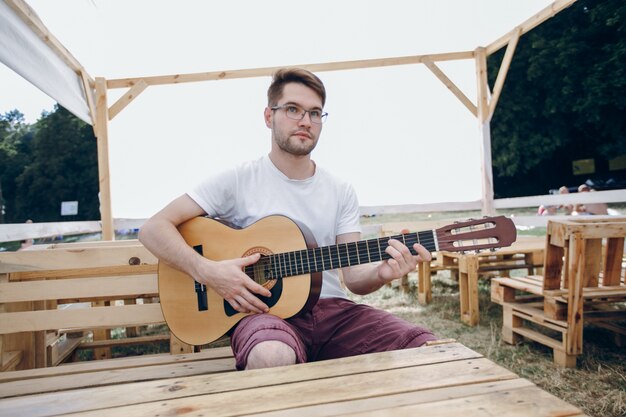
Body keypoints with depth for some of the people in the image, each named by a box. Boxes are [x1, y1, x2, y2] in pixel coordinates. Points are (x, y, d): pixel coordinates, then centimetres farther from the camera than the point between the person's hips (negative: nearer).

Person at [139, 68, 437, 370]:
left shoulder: (341, 192, 9)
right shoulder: (238, 181, -1)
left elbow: (354, 278, 4)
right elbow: (153, 229, -3)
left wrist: (382, 273, -19)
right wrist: (209, 272, -18)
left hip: (333, 310, 4)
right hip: (265, 311, -3)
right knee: (272, 356, -40)